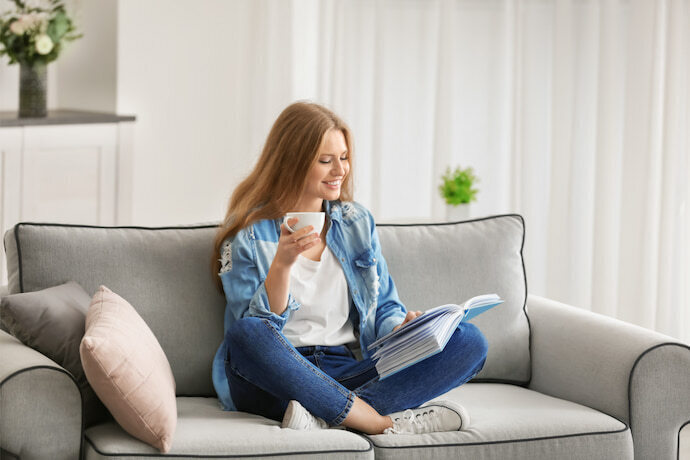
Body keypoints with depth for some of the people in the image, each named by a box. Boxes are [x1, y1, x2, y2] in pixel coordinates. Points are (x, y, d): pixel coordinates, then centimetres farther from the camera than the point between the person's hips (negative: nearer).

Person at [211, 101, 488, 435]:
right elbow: (255, 329, -10)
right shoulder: (248, 233, -1)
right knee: (247, 333, -39)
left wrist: (402, 329, -7)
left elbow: (383, 308, 17)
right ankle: (387, 423, -34)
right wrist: (282, 263, -24)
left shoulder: (357, 222, 14)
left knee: (469, 341, -15)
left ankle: (327, 416, -33)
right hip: (278, 376, -4)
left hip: (348, 374, 5)